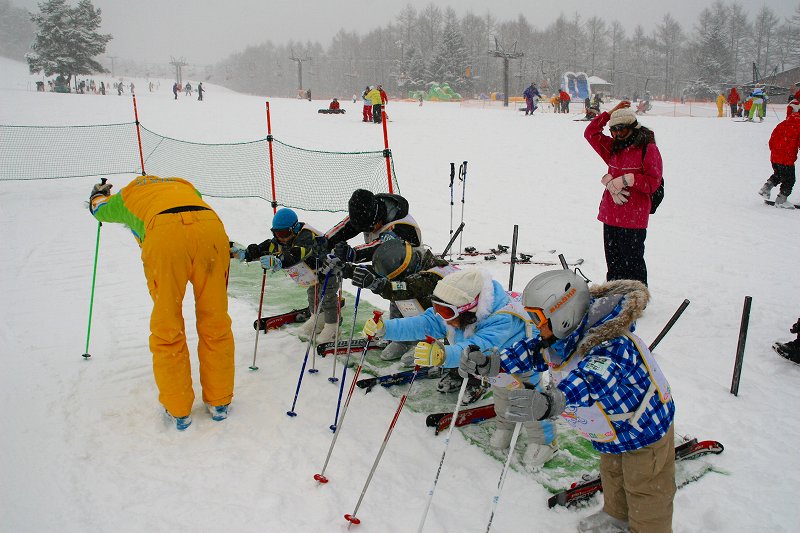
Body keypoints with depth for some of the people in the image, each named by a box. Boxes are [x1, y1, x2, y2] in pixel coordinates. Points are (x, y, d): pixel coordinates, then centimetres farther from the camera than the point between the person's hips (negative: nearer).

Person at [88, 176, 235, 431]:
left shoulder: (129, 192, 37)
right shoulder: (183, 184, 42)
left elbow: (100, 210, 55)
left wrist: (99, 193, 75)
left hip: (165, 234, -2)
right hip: (212, 228, 2)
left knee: (167, 328, 11)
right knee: (215, 322, 13)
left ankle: (178, 410, 20)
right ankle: (219, 402, 24)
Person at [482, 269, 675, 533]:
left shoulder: (608, 345, -43)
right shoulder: (562, 334, -16)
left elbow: (592, 381, -60)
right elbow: (530, 349, -6)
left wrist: (549, 403, -78)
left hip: (646, 428, -9)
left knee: (645, 491, 12)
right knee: (612, 474, 30)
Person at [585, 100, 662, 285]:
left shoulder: (648, 149, -5)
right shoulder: (614, 146, 13)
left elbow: (653, 182, -10)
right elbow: (590, 133, 14)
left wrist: (628, 179, -20)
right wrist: (610, 113, 9)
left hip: (634, 217, -6)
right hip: (611, 215, 6)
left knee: (632, 263, -1)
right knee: (613, 262, 13)